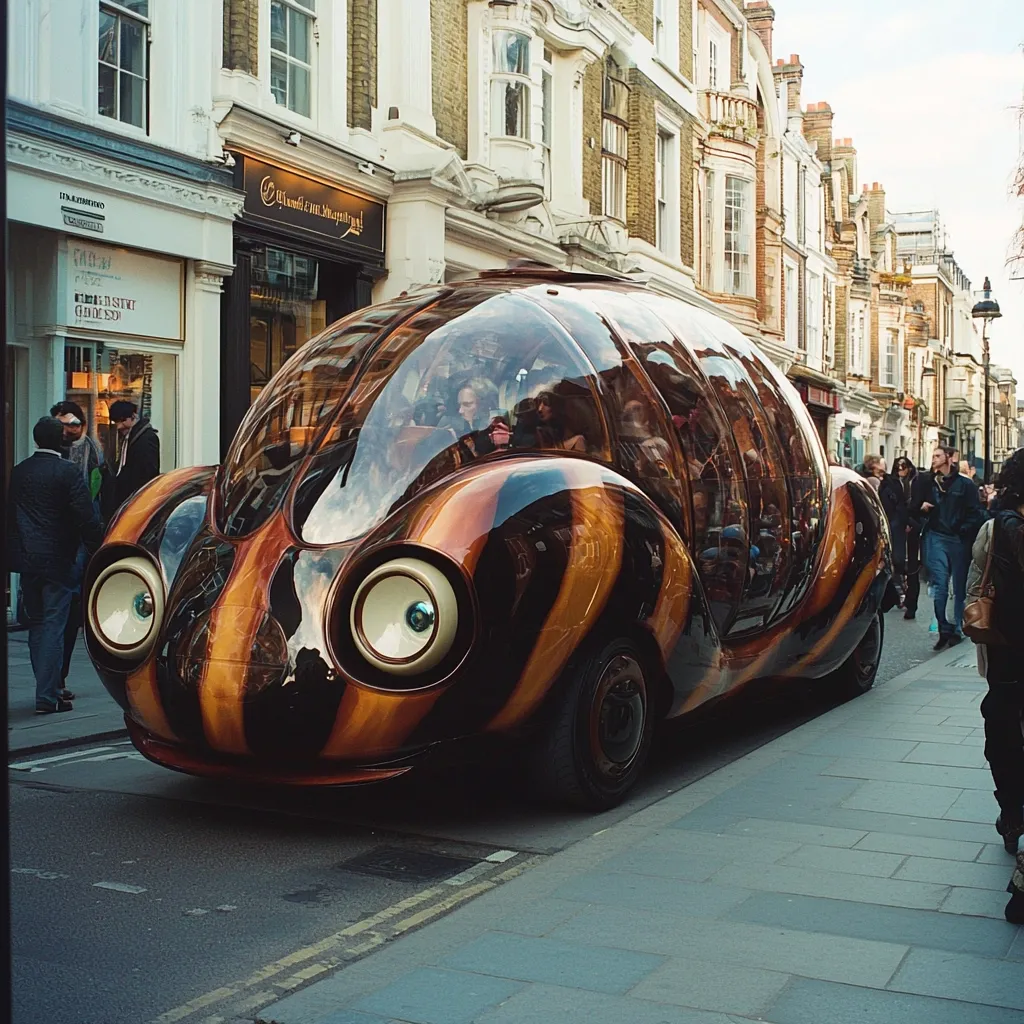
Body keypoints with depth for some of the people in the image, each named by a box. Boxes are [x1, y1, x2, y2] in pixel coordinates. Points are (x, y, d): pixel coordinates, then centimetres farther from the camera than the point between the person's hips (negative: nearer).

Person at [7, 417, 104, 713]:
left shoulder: (17, 472, 8)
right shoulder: (67, 472, -10)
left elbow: (9, 514, 13)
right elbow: (86, 517, -13)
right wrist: (98, 549, -2)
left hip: (25, 558, 6)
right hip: (57, 559, -5)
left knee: (36, 624, 15)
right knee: (53, 625, -3)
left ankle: (49, 688, 22)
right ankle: (47, 697, -4)